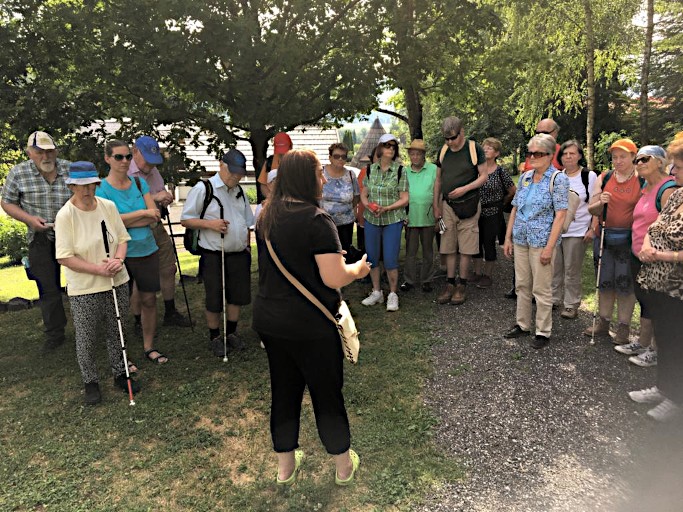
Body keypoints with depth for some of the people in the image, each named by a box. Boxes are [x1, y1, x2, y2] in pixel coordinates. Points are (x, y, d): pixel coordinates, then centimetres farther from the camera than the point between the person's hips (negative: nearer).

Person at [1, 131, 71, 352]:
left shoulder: (70, 169, -7)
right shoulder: (18, 173, -7)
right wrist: (29, 219, -14)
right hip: (41, 239, 1)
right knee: (48, 288, 9)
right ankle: (54, 334, 23)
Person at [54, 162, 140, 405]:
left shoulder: (108, 206, -2)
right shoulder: (65, 215, -14)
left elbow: (122, 238, 5)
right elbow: (64, 257, -14)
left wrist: (118, 259, -14)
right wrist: (99, 269, -20)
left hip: (117, 283, 4)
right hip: (84, 289, -4)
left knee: (116, 333, 18)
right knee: (86, 339, 9)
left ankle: (120, 374, 36)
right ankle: (90, 382, 30)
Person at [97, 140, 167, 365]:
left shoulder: (140, 183, 4)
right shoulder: (102, 189, -7)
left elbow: (155, 217, -5)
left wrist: (126, 221, -15)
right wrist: (143, 213, -13)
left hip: (148, 251, 4)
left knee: (149, 300, 11)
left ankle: (149, 347, 26)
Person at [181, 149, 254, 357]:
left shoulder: (239, 191, 11)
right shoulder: (203, 189, -9)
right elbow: (185, 219, -8)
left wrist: (247, 246, 12)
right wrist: (209, 224, -21)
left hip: (239, 254, 6)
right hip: (214, 255, -5)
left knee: (238, 295, 13)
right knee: (214, 299, 6)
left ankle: (231, 332, 32)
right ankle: (215, 337, 24)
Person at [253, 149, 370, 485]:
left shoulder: (268, 216, 4)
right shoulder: (317, 220, -19)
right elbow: (335, 279, -21)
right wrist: (358, 269, -2)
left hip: (268, 319, 6)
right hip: (309, 325, -6)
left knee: (283, 390, 19)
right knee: (327, 394, 12)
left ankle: (285, 467, 35)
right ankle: (344, 467, 32)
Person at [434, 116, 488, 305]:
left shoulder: (474, 149, -5)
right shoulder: (444, 151, 8)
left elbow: (484, 176, -5)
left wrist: (465, 188, -19)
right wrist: (436, 205, 10)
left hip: (468, 205, -4)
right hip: (447, 205, 4)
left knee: (466, 248, 0)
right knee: (449, 248, 7)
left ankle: (462, 286, 10)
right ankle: (450, 284, 16)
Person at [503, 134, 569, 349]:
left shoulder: (558, 179, -9)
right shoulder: (525, 177, 9)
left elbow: (560, 215, -13)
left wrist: (549, 247, -18)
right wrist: (508, 238, 9)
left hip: (541, 241, -6)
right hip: (520, 240, 6)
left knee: (541, 289, 3)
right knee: (521, 285, 14)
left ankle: (543, 332, 16)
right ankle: (522, 325, 28)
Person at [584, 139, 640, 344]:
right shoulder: (603, 178, 5)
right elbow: (591, 210, 6)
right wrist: (601, 203, -16)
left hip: (629, 239, -3)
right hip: (605, 237, 3)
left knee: (626, 282, 2)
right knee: (604, 281, 11)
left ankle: (624, 327, 16)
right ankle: (603, 322, 24)